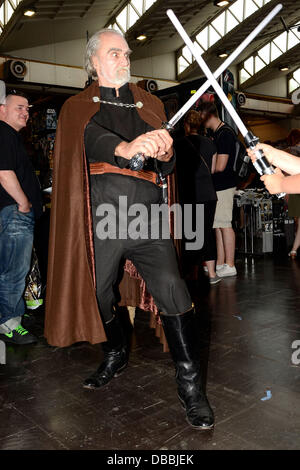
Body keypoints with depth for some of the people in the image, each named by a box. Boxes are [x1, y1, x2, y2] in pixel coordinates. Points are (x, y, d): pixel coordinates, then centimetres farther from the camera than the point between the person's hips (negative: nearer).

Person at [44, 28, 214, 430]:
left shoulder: (150, 106, 20)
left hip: (146, 215, 1)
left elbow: (167, 168, 12)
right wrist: (126, 147, -34)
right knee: (98, 294, 10)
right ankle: (116, 355, 39)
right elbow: (92, 139, -13)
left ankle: (190, 384, 0)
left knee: (172, 289, -13)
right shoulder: (78, 108, 13)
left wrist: (164, 154, -13)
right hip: (101, 216, 0)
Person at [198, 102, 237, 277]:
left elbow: (220, 166, -19)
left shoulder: (225, 133, -14)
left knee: (225, 225, -6)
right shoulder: (216, 134, 17)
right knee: (218, 226, 11)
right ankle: (220, 264, 17)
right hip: (217, 186, 10)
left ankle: (230, 266, 0)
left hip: (224, 186, -10)